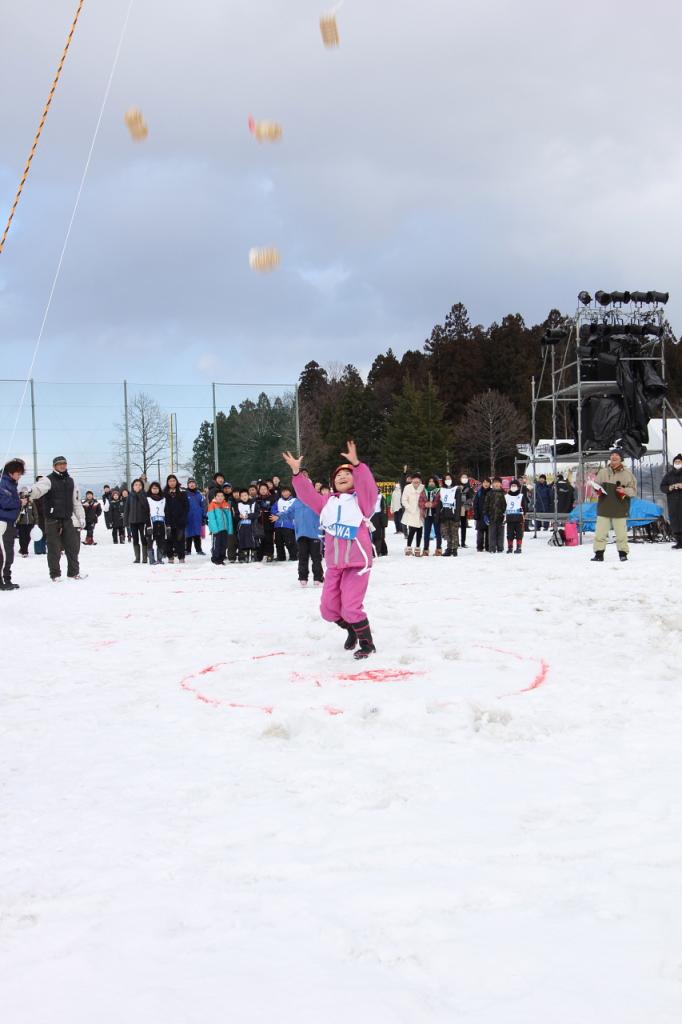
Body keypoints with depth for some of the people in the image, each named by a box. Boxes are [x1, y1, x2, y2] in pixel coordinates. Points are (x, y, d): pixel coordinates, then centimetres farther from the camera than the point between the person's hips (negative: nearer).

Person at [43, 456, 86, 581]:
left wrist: (81, 517, 14)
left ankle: (74, 572, 19)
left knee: (73, 546, 7)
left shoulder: (70, 481, 14)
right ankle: (55, 574, 10)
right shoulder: (49, 479, -2)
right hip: (52, 519, -5)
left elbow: (77, 501, 17)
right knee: (54, 548, 0)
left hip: (68, 519, 5)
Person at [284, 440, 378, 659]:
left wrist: (356, 465, -35)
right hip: (334, 564, 6)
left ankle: (367, 643, 8)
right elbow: (307, 495, 5)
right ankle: (352, 630, 37)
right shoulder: (327, 502, 13)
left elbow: (368, 486, -21)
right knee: (329, 608, 9)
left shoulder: (361, 499, -2)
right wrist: (297, 473, -6)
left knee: (351, 607, -12)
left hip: (357, 562, -6)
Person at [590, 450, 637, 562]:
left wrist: (625, 491, -15)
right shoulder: (603, 471, 9)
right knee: (600, 531, 0)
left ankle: (623, 553, 13)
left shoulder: (627, 473, 3)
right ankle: (599, 553, 5)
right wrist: (597, 490, -5)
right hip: (604, 507, 2)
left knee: (621, 532, 1)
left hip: (620, 508, -2)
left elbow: (634, 490, 5)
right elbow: (596, 485, 18)